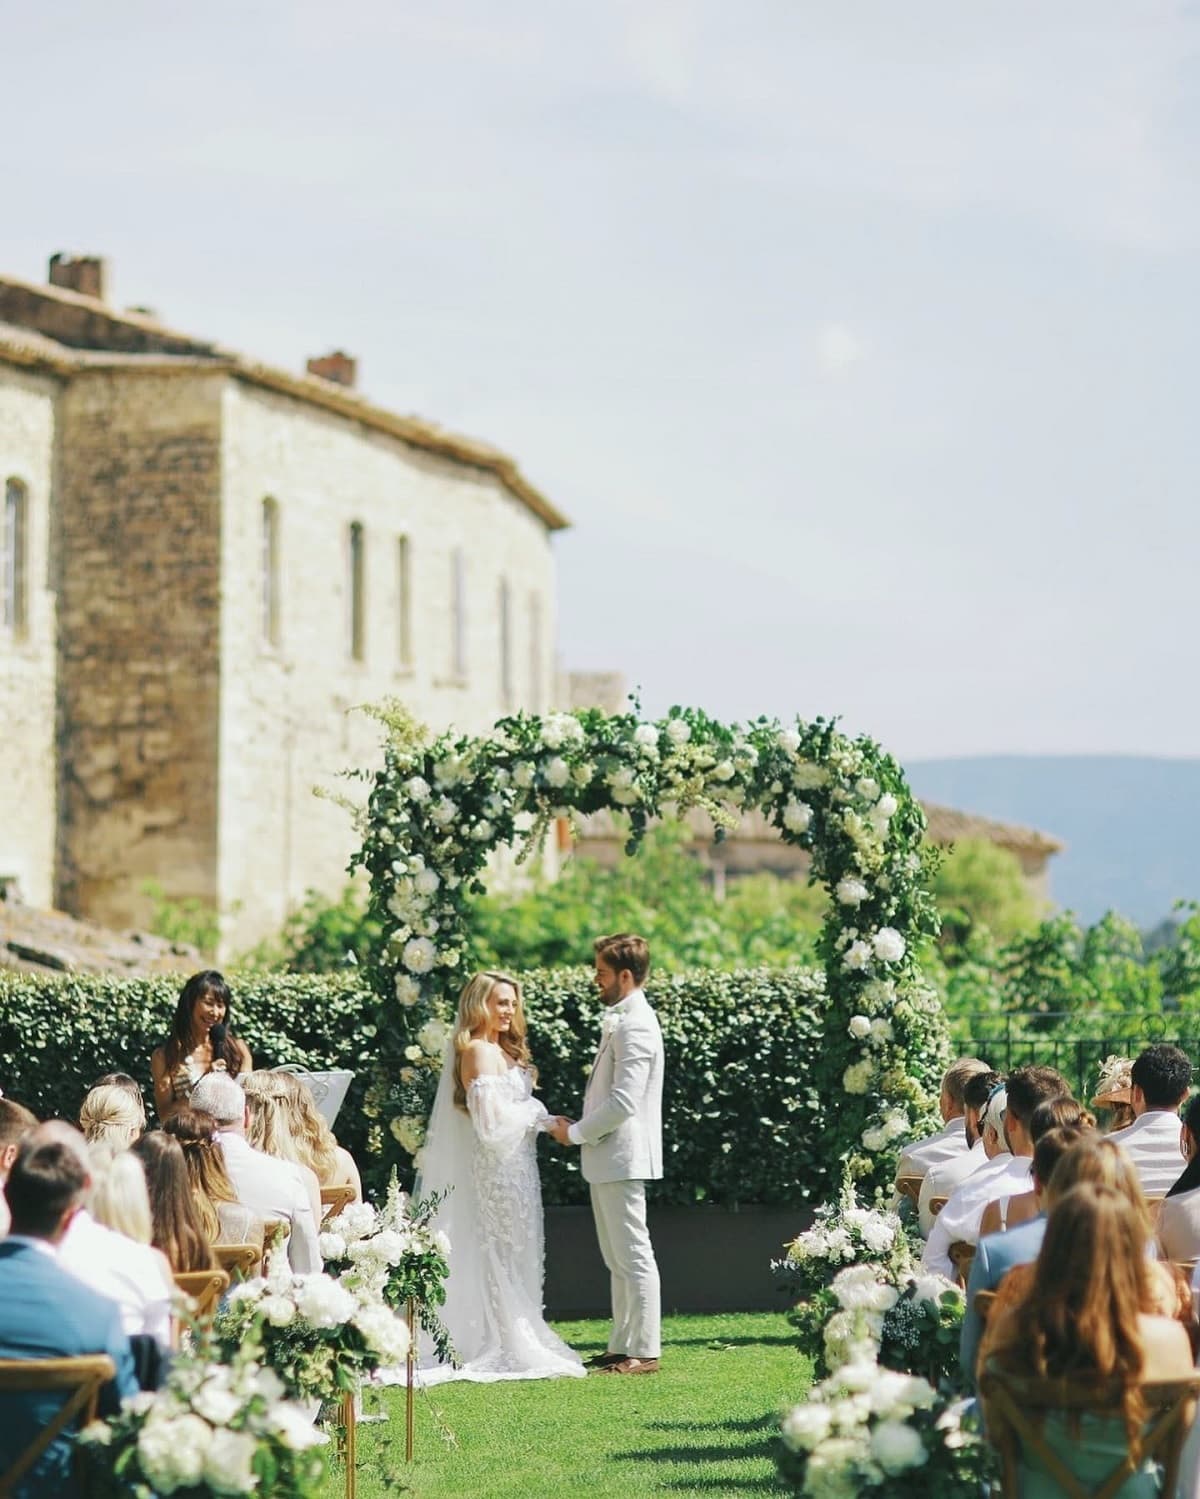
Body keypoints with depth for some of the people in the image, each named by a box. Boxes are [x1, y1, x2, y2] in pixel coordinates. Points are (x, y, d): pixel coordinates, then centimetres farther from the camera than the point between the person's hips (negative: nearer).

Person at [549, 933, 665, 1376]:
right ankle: (623, 1347, 19)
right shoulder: (620, 1021, 15)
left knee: (633, 1256, -7)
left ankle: (643, 1352, -5)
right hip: (607, 1159, 11)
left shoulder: (635, 1026, -17)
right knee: (617, 1258, 14)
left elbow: (623, 1102, -23)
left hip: (622, 1159, -11)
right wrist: (581, 1129, 11)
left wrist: (576, 1132, -12)